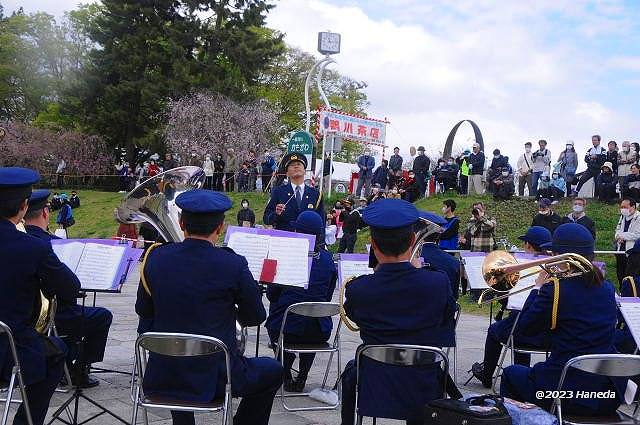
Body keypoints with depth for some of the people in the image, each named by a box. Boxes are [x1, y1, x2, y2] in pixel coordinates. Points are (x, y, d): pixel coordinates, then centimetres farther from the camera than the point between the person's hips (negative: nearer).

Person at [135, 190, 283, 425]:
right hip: (213, 378, -3)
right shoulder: (233, 264, -16)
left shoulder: (156, 257, -6)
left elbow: (143, 311, 7)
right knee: (273, 371, 22)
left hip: (160, 378, 4)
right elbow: (256, 317, -2)